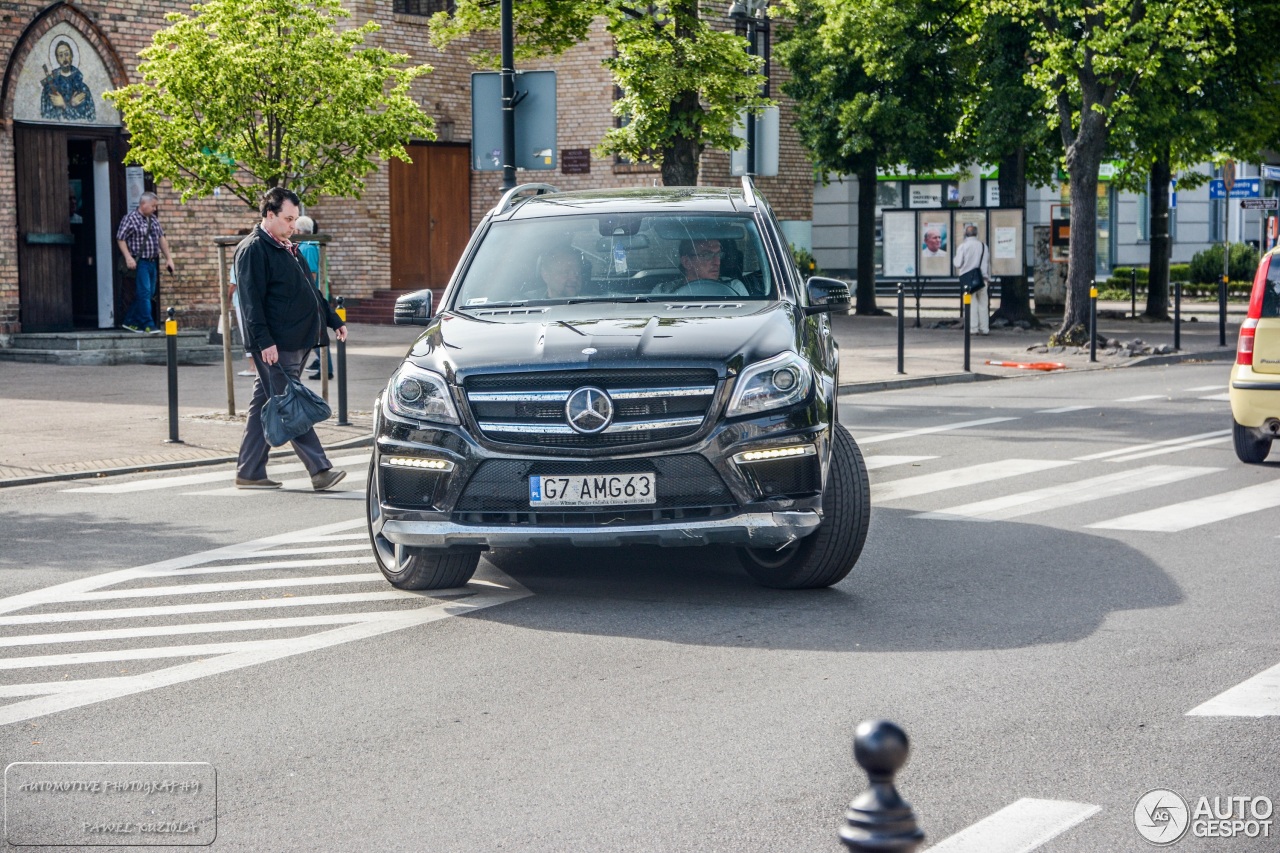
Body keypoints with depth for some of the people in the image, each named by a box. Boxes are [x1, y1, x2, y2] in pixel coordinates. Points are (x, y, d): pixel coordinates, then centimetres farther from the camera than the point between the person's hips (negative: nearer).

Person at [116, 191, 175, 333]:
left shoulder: (154, 219, 15)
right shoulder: (130, 218, -7)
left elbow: (161, 239, 20)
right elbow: (120, 239, -9)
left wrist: (168, 258, 15)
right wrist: (128, 257, -18)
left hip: (152, 262, 8)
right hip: (139, 262, -8)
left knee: (150, 293, 9)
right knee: (144, 292, -10)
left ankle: (131, 321, 19)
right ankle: (148, 324, -9)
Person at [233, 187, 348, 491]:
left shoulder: (286, 248, 21)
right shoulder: (253, 250, -9)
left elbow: (309, 290, 30)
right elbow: (251, 301, -16)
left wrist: (333, 321, 26)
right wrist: (264, 341, -22)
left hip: (296, 342, 9)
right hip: (276, 346, -9)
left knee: (264, 406, 11)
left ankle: (249, 472, 15)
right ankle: (320, 471, -9)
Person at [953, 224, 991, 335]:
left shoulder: (962, 246, -6)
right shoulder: (983, 246, 7)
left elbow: (958, 263, -8)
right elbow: (988, 263, 12)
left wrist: (954, 259, 13)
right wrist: (987, 276, 21)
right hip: (982, 278, 3)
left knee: (971, 303, -1)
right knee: (982, 303, 8)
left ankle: (973, 328, -5)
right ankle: (984, 328, 6)